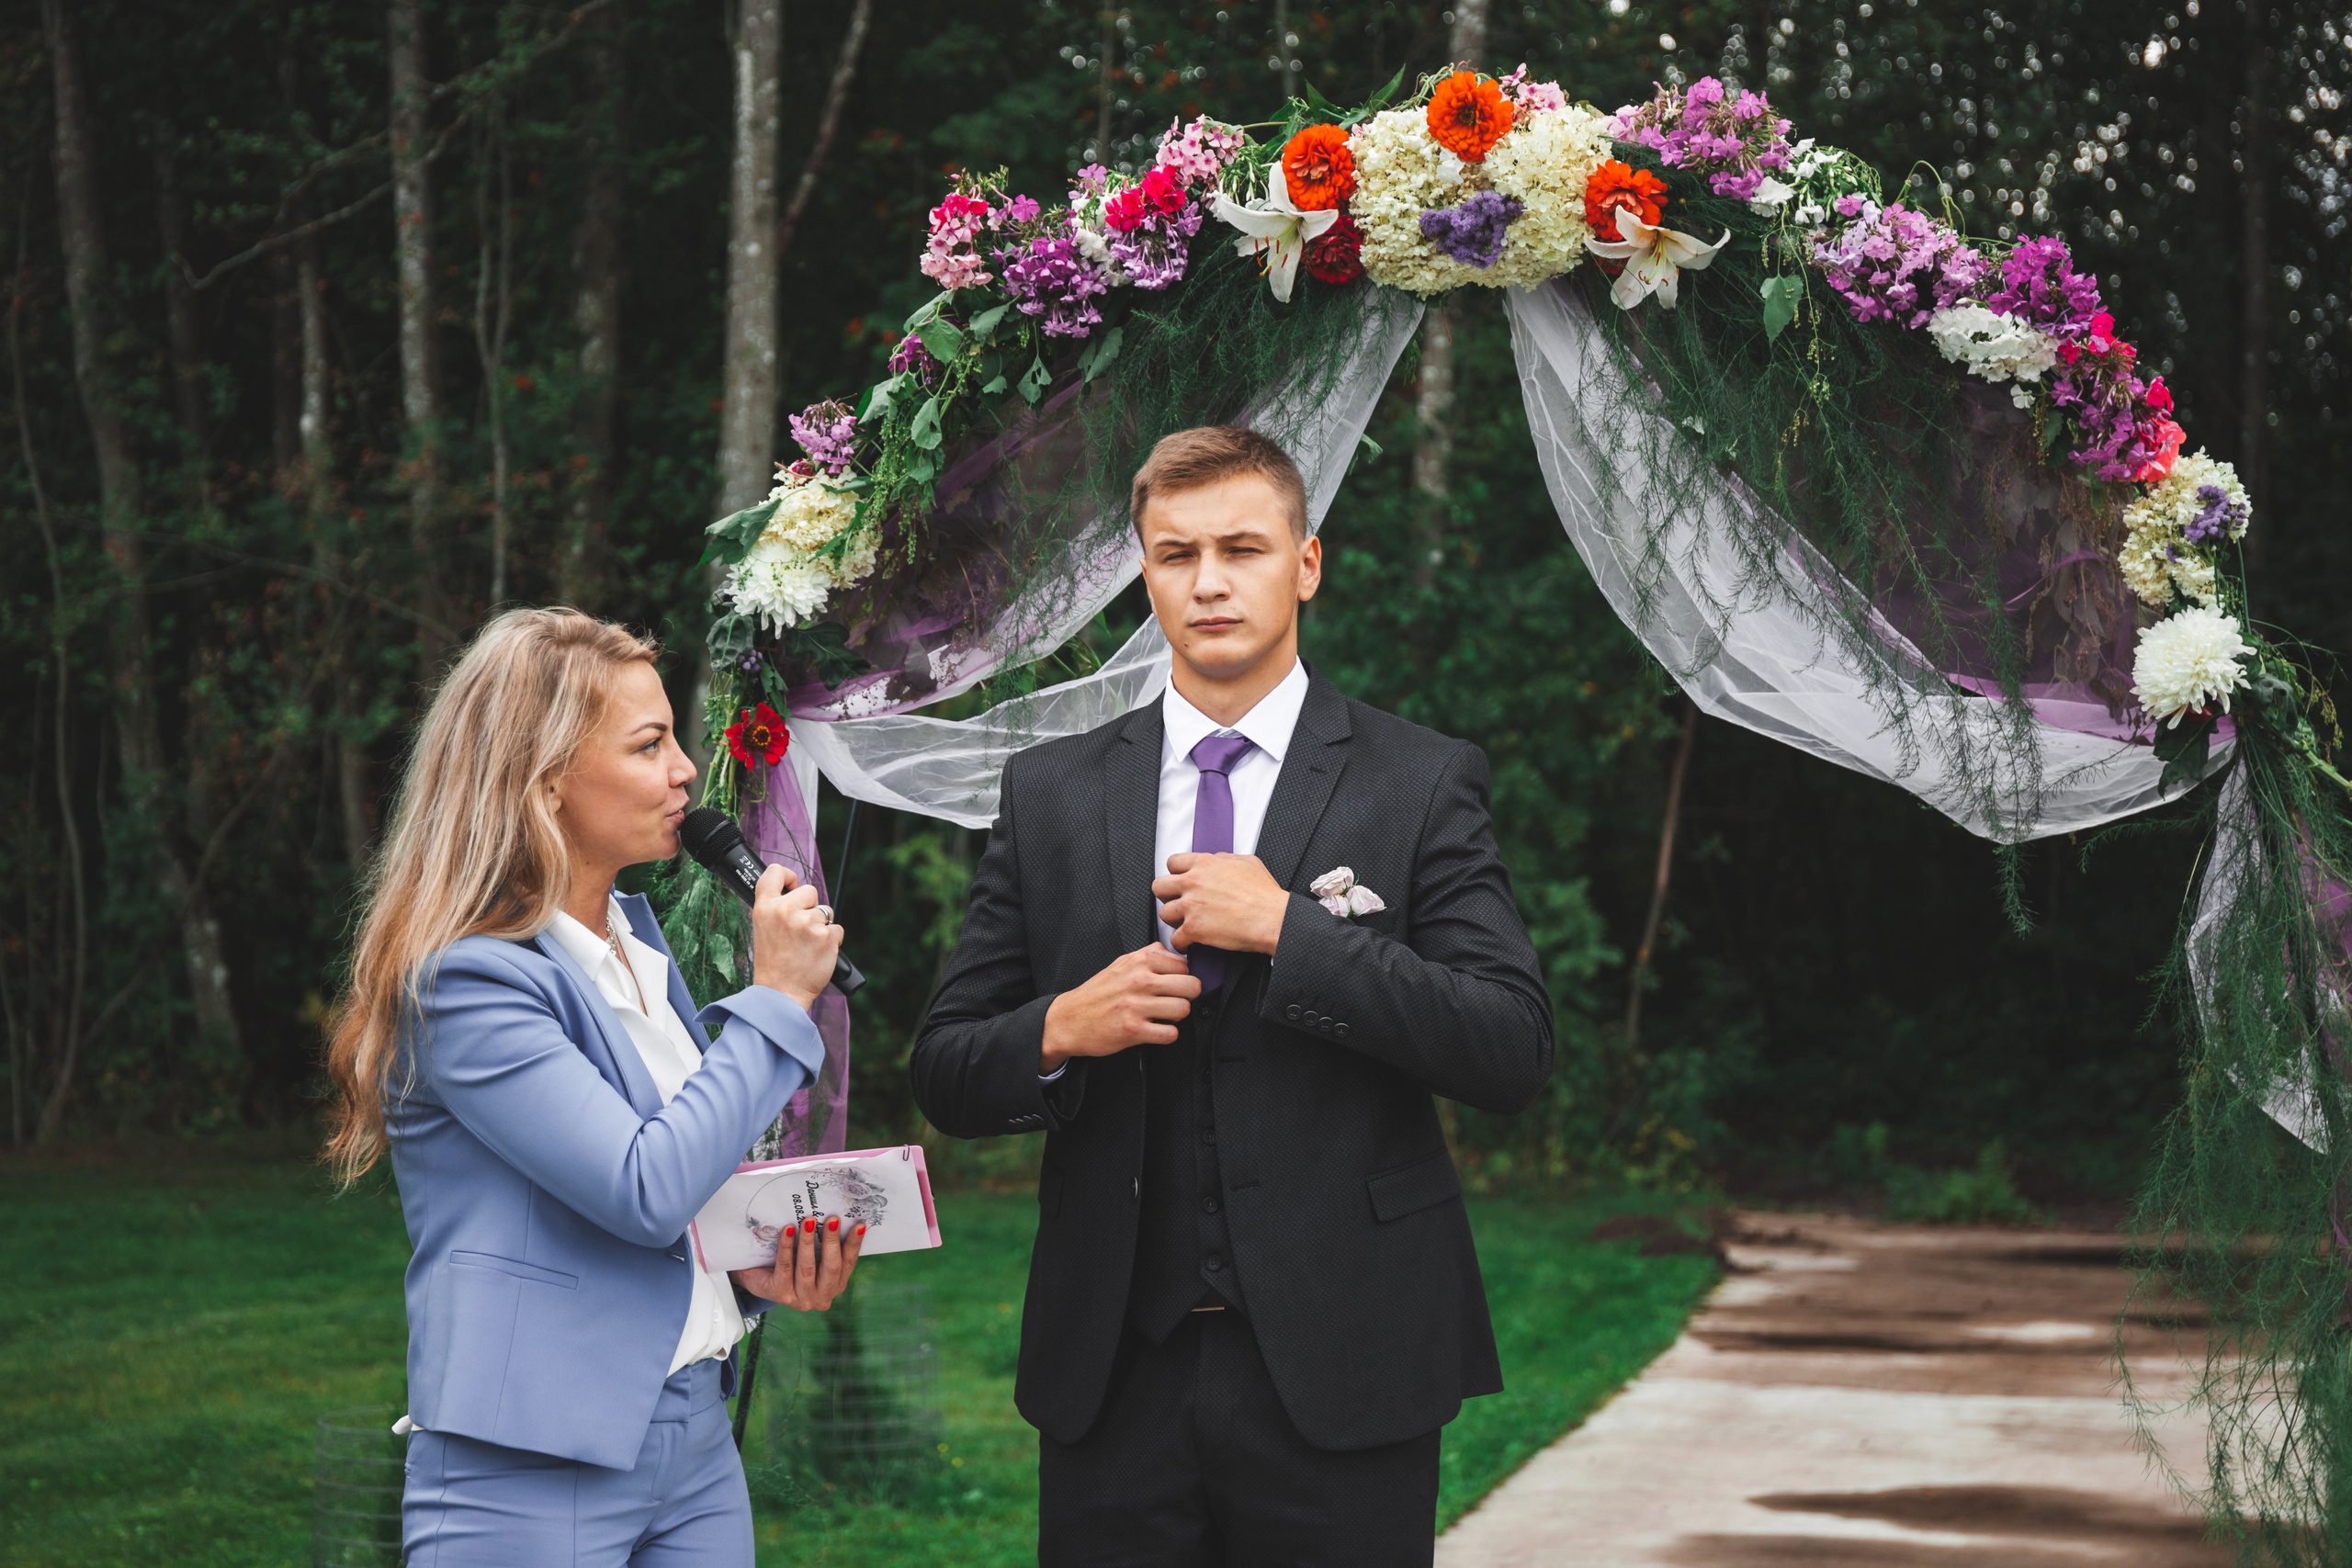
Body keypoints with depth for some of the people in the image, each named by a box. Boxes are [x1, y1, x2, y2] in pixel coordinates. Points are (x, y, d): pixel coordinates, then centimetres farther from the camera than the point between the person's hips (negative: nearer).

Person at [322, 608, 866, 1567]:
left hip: (694, 1441, 8)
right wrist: (777, 1000, -14)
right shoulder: (466, 980, -14)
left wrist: (757, 1273, 3)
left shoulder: (640, 945, 13)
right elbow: (644, 1191, -22)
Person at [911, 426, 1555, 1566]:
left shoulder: (1422, 784, 1)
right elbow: (945, 1077, 10)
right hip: (1113, 1376, 2)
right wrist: (1060, 1031, -11)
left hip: (1337, 1375, -2)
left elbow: (1514, 1052, -9)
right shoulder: (1048, 795, 9)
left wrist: (1287, 929, -14)